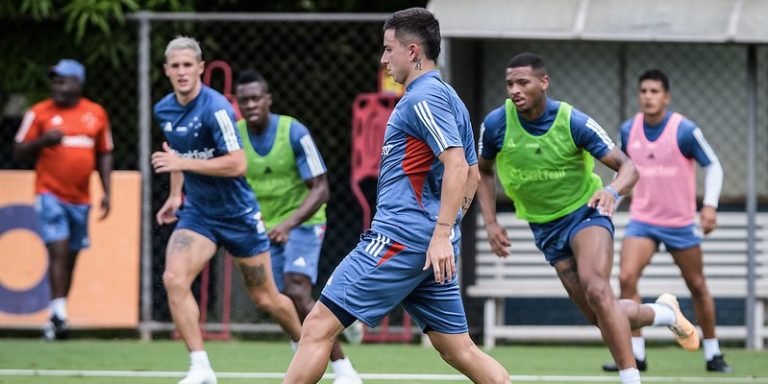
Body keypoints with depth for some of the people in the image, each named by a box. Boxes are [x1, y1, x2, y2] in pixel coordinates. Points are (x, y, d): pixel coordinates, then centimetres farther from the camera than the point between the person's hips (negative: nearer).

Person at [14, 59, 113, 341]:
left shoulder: (96, 114, 8)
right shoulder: (39, 113, -1)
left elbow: (104, 155, 16)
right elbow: (20, 151, 1)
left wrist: (106, 192, 8)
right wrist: (43, 140, -18)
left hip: (80, 198, 4)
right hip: (51, 194, -4)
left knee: (70, 258, 8)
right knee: (58, 250, -18)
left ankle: (55, 320, 16)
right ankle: (59, 312, -20)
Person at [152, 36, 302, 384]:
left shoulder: (215, 108, -21)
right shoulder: (164, 111, 1)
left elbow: (237, 164, -26)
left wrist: (183, 163, -28)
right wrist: (176, 194, 14)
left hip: (237, 213, -5)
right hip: (197, 213, 5)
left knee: (265, 298, 8)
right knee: (174, 279, -21)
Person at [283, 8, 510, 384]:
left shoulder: (422, 98, -10)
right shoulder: (448, 98, 19)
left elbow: (457, 165, -21)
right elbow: (472, 174, 24)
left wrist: (441, 235, -26)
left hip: (401, 237, -10)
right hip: (433, 244, 10)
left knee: (319, 325, -8)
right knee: (459, 350, 9)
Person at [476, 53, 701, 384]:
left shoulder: (573, 122, -19)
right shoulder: (496, 124, -11)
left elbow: (627, 167, -16)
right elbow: (483, 172, 9)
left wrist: (612, 191, -38)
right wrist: (491, 223, -2)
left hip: (586, 211, -4)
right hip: (545, 228, 4)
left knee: (596, 291, -31)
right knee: (602, 318, -2)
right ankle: (664, 312, 28)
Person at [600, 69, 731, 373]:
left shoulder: (685, 131, -13)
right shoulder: (628, 131, -2)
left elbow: (713, 166, -5)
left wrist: (710, 205, -17)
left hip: (680, 223, -2)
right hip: (642, 221, 2)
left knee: (697, 287, 7)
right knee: (627, 278, -17)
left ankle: (712, 354, 24)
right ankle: (635, 354, -12)